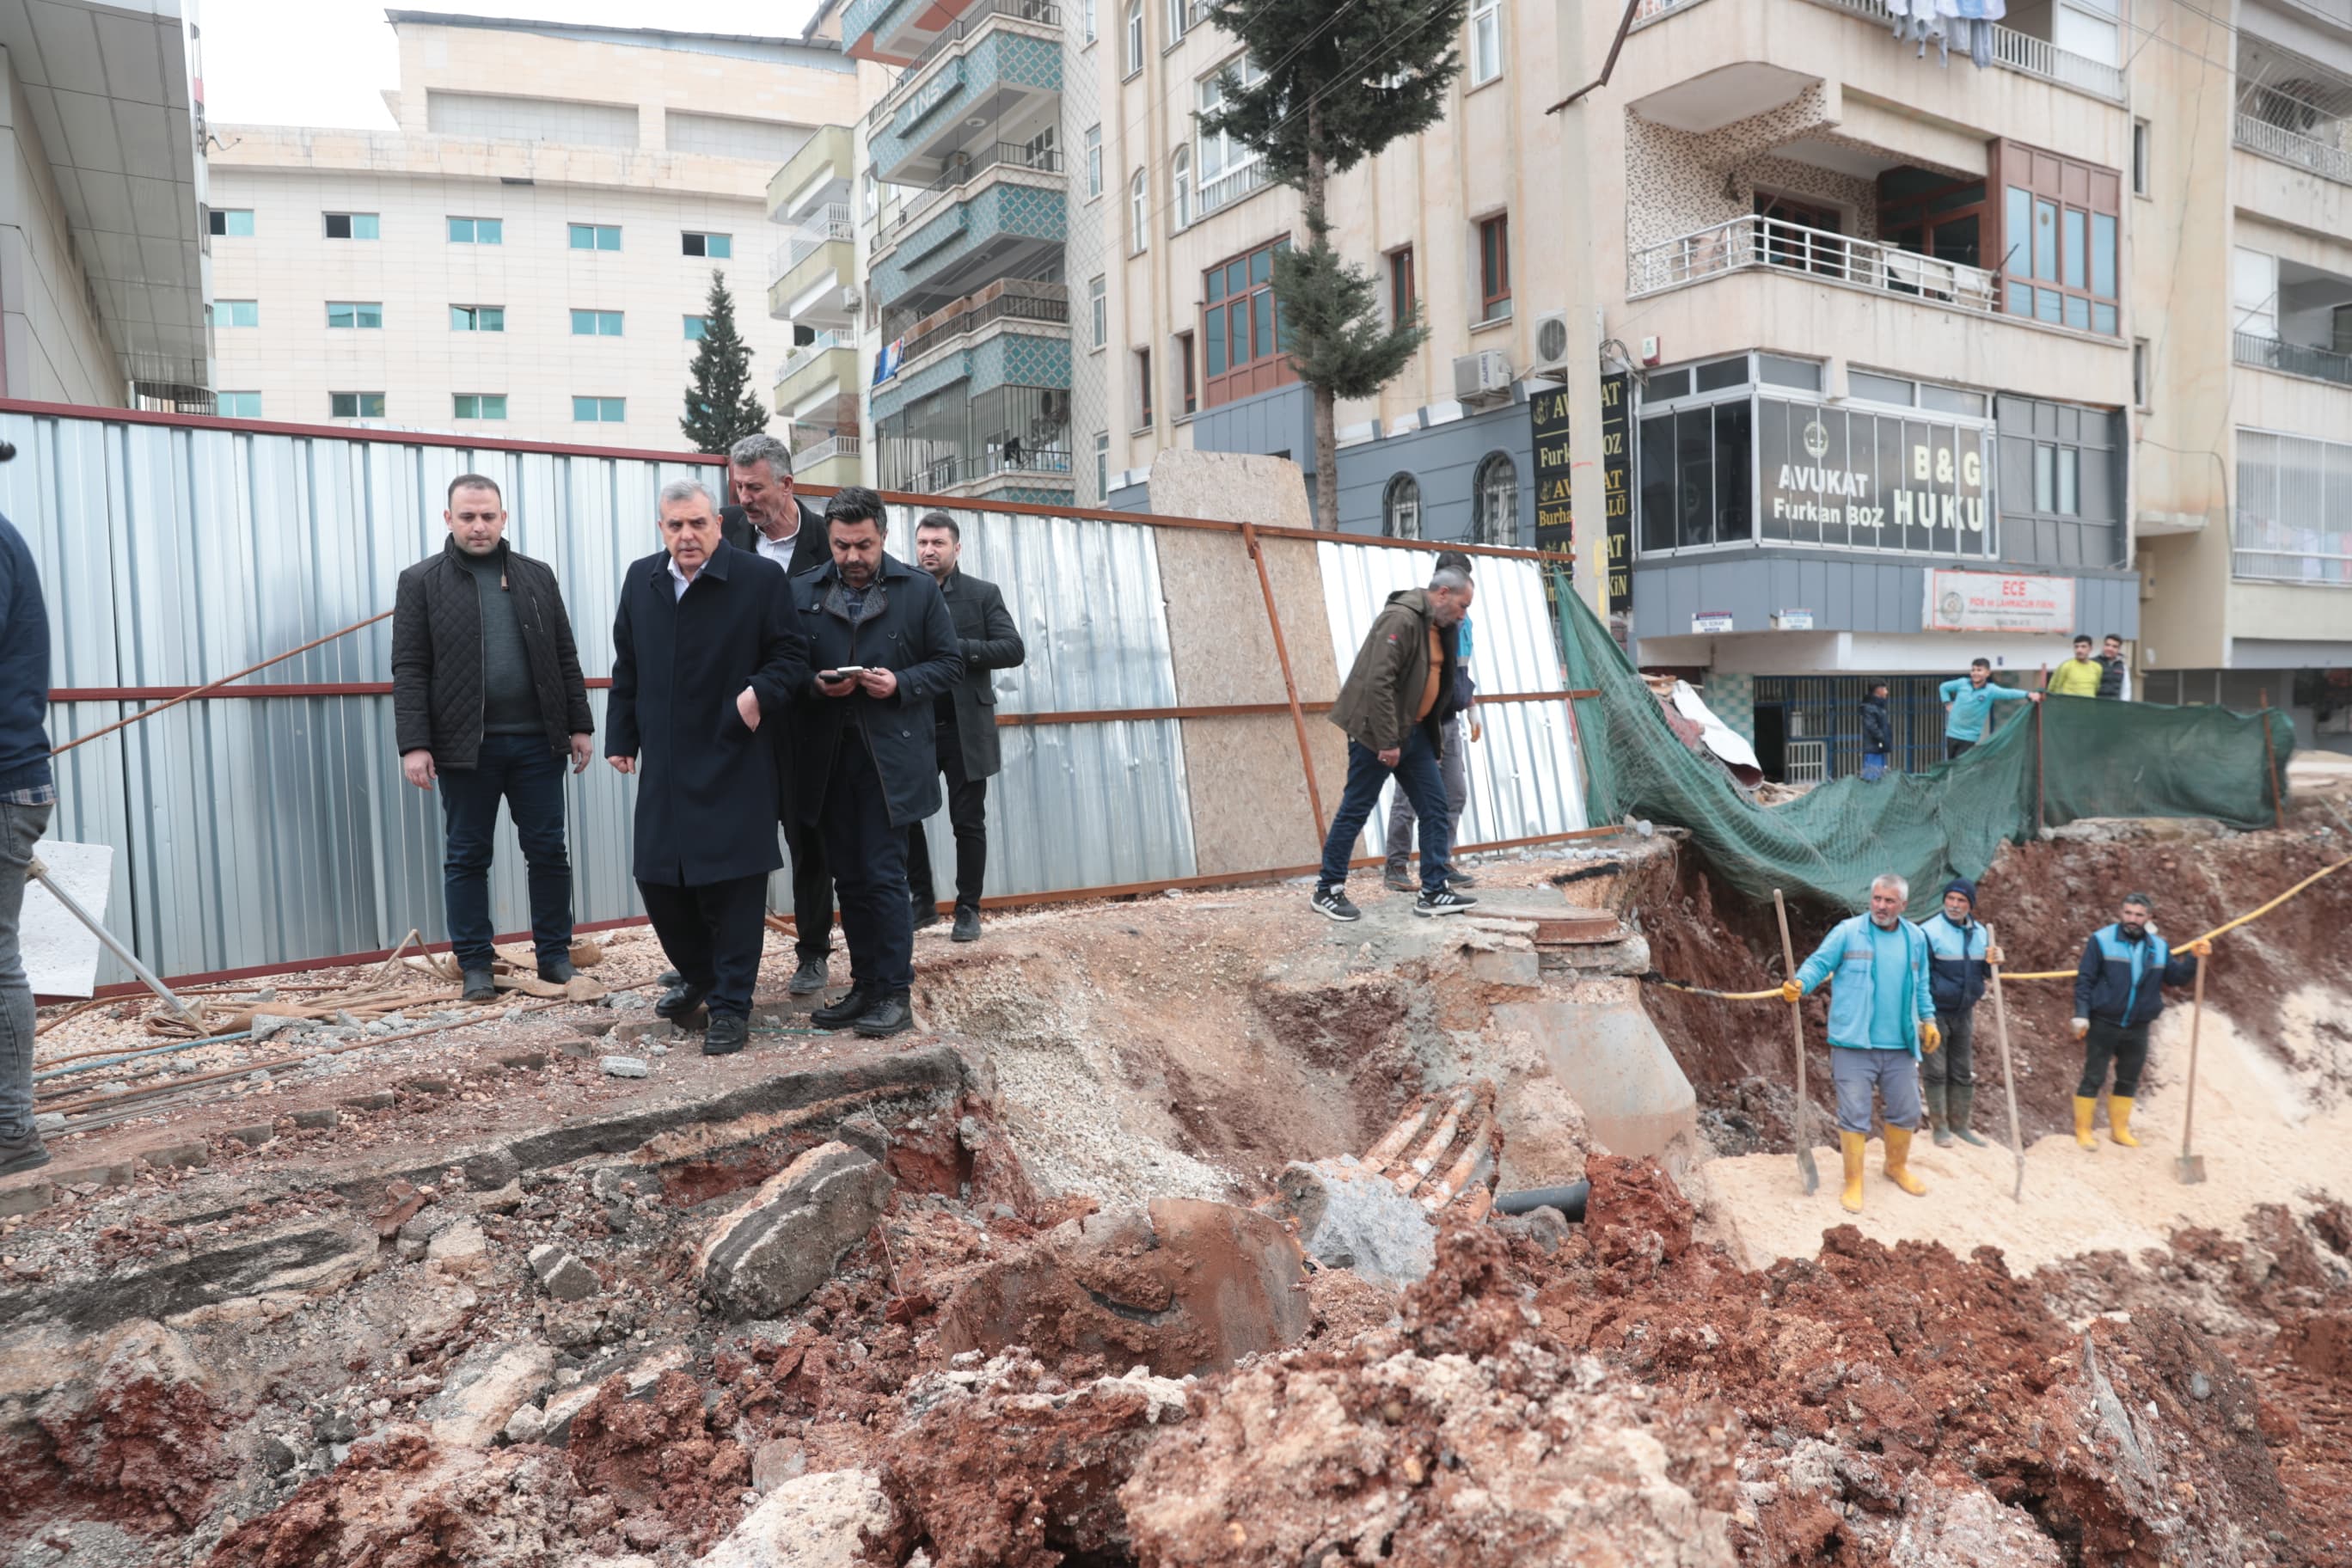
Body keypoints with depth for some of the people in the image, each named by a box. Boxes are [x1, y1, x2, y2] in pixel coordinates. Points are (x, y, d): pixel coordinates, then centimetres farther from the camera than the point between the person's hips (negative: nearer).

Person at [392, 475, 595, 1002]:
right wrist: (414, 745, -11)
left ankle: (555, 954, 18)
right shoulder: (421, 582, 2)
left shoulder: (537, 576, 10)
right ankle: (475, 964, 17)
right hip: (464, 744, -2)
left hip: (537, 741, 2)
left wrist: (580, 725, 5)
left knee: (548, 851, 6)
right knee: (466, 857, 7)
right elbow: (409, 670, -3)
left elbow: (565, 658, 11)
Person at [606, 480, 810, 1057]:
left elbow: (791, 656, -4)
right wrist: (622, 738, 12)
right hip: (663, 765, 5)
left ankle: (730, 1004, 12)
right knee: (656, 877, 10)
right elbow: (626, 668, 15)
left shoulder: (761, 578, -6)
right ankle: (697, 974, 34)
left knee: (733, 883, -1)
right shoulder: (640, 579, 9)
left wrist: (762, 691, -23)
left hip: (734, 762, -5)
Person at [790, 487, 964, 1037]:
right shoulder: (803, 591, 8)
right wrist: (816, 685, -10)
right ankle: (865, 986, 21)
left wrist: (901, 683, -14)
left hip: (891, 757, -3)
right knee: (849, 878, 10)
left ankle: (894, 994, 4)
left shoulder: (919, 589, 2)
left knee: (884, 875, -5)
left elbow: (949, 664, 2)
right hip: (829, 759, 4)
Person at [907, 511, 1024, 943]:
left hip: (964, 728, -2)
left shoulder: (983, 594, 3)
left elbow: (1013, 649, -6)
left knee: (968, 822, 4)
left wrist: (956, 648, -15)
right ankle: (922, 902, 22)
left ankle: (968, 909, 16)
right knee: (904, 816, 5)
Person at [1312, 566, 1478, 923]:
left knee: (1435, 806, 6)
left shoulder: (1435, 627, 12)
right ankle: (1328, 890, 11)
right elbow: (1377, 682, -26)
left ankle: (1433, 892, 11)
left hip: (1413, 732, 10)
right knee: (1355, 810, 0)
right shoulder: (1401, 619, -19)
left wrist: (1434, 733, 17)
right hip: (1376, 733, -10)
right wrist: (1387, 741, -25)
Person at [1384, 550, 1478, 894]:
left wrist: (1470, 711, 21)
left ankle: (1443, 863, 21)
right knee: (1410, 798, -3)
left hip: (1449, 721, 8)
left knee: (1455, 795, 11)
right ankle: (1396, 869, 5)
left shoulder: (1462, 620, 13)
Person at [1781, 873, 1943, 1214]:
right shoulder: (1847, 932, -5)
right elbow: (1819, 963, -10)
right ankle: (1853, 1183, 9)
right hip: (1854, 1044, -4)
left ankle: (1897, 1166, 40)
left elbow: (1921, 986, 21)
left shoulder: (1915, 938, 10)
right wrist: (1798, 983, -29)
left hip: (1899, 1046, 5)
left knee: (1906, 1111, 16)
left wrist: (1928, 1020, 17)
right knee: (1854, 1114, -2)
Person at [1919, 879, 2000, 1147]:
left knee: (1964, 1073, 12)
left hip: (1964, 1012, 6)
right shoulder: (1929, 931, -14)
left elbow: (1984, 974, 16)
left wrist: (1991, 962, -8)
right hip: (1936, 1012, -6)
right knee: (1935, 1072, -2)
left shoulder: (1980, 932, 6)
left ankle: (1959, 1124, 23)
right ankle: (1939, 1126, 7)